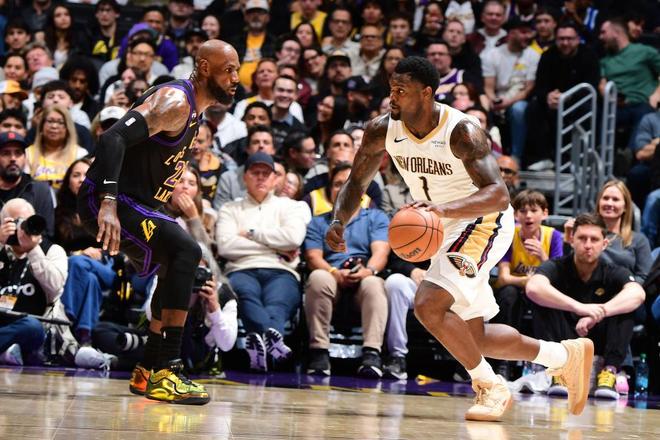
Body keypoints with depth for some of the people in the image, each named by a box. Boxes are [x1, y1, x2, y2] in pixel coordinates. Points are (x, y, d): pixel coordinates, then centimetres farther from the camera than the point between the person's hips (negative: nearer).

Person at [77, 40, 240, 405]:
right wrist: (108, 204, -38)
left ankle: (148, 373, 28)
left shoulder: (193, 109, 15)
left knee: (178, 268, 21)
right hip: (108, 200, -11)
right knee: (186, 252, -25)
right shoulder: (176, 102, -17)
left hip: (133, 203, 11)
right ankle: (166, 372, -26)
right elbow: (115, 137, -29)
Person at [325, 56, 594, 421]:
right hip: (447, 231, 8)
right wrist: (339, 221, -16)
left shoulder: (461, 132, -27)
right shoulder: (382, 131, -9)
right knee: (474, 337, 13)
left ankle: (491, 388, -8)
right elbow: (357, 183, 4)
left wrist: (444, 209, -52)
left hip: (485, 222, -8)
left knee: (428, 305, -26)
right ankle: (566, 356, 31)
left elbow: (498, 195, -36)